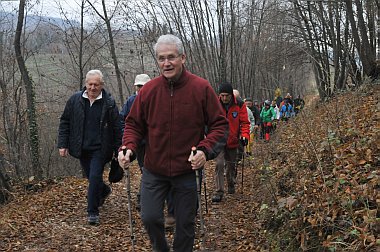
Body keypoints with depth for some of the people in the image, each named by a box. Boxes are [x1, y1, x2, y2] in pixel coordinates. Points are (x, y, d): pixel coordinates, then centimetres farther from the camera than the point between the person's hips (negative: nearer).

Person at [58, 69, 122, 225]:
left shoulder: (109, 103, -6)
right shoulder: (75, 100, 0)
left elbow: (116, 128, -3)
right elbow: (64, 123, 6)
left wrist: (118, 149, -4)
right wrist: (63, 144, 0)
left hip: (100, 149, -3)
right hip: (82, 148, 4)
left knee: (95, 177, -9)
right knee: (90, 176, 16)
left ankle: (93, 212, 2)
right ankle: (104, 190, 48)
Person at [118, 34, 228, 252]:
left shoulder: (201, 88, -11)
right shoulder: (148, 90, -5)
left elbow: (220, 125, -7)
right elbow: (134, 125, 5)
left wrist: (205, 150, -23)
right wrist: (128, 148, -14)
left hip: (187, 171, -1)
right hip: (154, 171, 1)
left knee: (185, 224, 11)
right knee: (150, 218, 1)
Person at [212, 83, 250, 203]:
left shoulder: (239, 105, -8)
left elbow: (244, 122, -4)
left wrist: (245, 135, -18)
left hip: (233, 142, 2)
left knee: (231, 165, 17)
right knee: (219, 164, -14)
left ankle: (231, 184, 41)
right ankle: (219, 191, -10)